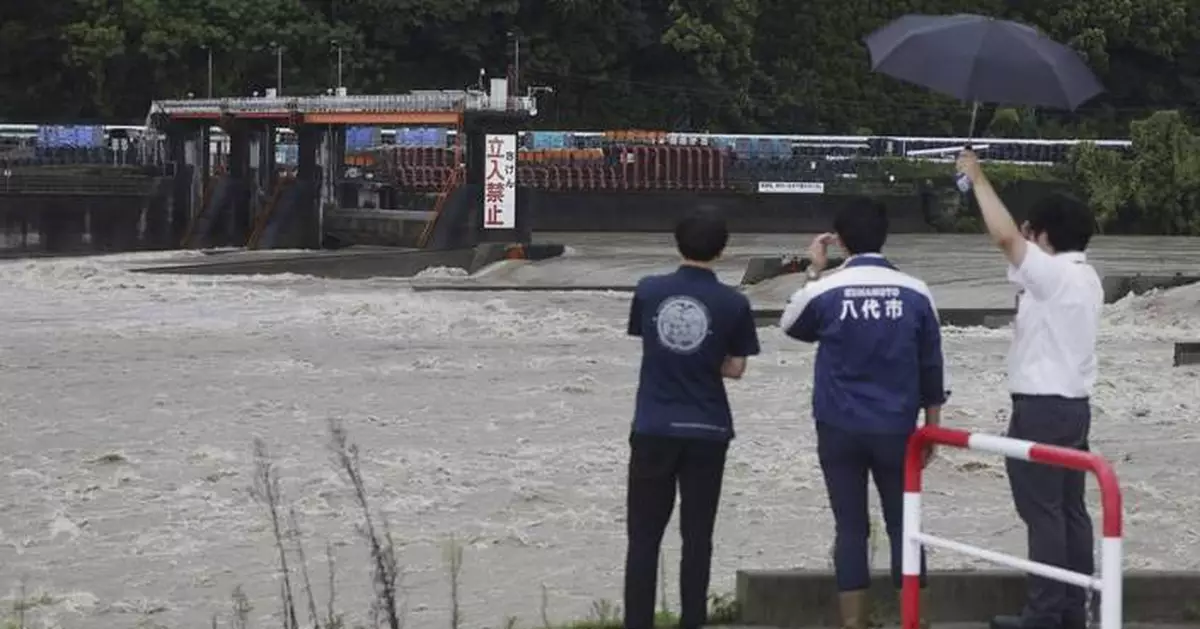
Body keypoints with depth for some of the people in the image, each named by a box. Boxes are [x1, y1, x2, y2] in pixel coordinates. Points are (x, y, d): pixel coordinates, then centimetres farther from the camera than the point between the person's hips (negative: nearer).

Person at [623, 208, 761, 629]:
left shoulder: (648, 291, -2)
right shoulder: (734, 304, -6)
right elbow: (735, 368, -1)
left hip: (653, 428, 0)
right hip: (706, 431, 0)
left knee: (643, 534, 6)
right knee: (697, 535, 8)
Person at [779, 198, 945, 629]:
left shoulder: (826, 291, -6)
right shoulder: (914, 292, -2)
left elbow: (791, 326, 16)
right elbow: (931, 367, 4)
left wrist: (814, 273, 20)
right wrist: (932, 428, 13)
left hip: (839, 429, 0)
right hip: (896, 429, 1)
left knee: (851, 528, 4)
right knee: (903, 525, 7)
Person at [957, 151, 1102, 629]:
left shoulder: (1052, 273, -17)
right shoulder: (1086, 278, 11)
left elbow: (1005, 236, -26)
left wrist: (978, 179, -15)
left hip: (1041, 407, -9)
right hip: (1074, 404, 9)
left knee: (1043, 513, -5)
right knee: (1070, 509, 10)